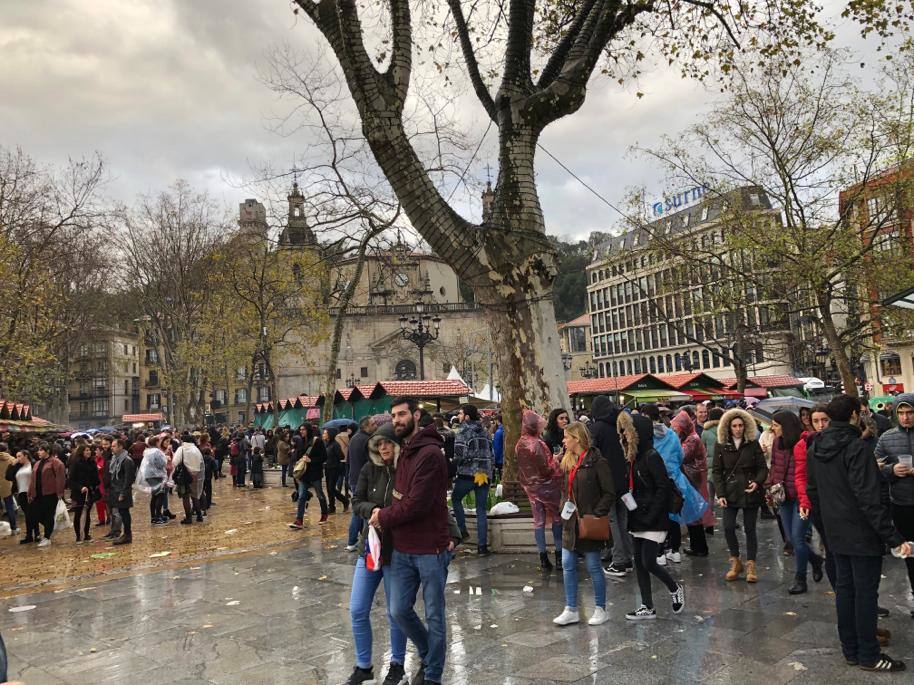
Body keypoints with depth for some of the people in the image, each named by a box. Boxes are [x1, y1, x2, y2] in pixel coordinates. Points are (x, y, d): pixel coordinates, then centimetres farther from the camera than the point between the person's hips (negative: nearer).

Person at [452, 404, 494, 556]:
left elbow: (459, 455, -15)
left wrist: (451, 461, 4)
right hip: (485, 473, 5)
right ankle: (482, 546, 5)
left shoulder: (463, 431, -8)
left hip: (468, 474, -5)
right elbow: (490, 453, 13)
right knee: (482, 510, 6)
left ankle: (462, 531, 11)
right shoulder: (484, 431, 11)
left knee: (455, 498, 19)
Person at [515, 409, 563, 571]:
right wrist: (555, 461, -4)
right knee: (557, 518, 10)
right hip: (546, 485, -6)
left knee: (538, 521, 10)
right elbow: (548, 469, -21)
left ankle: (543, 559, 12)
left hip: (530, 486, 6)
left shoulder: (519, 444, 0)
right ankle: (559, 556, 12)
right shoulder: (538, 444, -23)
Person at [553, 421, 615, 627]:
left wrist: (596, 514, -18)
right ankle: (571, 610, 17)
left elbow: (610, 493, -13)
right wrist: (564, 508, 9)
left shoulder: (596, 462, -13)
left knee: (593, 567, 5)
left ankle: (601, 610, 20)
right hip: (570, 523, 7)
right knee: (568, 566, 8)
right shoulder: (568, 461, 10)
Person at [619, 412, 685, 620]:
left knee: (648, 562, -5)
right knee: (639, 563, 9)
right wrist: (633, 513, 8)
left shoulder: (651, 456, -15)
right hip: (639, 520, 9)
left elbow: (663, 488, -19)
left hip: (653, 521, -9)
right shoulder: (635, 457, 11)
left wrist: (651, 515, -19)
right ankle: (647, 608, 18)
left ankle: (675, 588, 22)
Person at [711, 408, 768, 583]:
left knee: (750, 529, 4)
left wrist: (757, 482, -17)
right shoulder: (722, 446, 3)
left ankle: (751, 564, 17)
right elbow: (717, 471, 4)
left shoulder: (753, 444, 2)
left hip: (750, 493, 0)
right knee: (728, 528, -5)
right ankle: (735, 562, 15)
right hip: (730, 494, 1)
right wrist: (720, 494, -5)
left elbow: (763, 468, 3)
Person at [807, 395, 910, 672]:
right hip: (862, 534, -7)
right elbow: (870, 500, -24)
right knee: (866, 593, 3)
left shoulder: (815, 449, 4)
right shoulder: (854, 449, -21)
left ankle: (850, 650, 24)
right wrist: (895, 538, -21)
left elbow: (812, 490, 13)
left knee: (845, 588, 15)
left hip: (836, 533, 8)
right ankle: (868, 655, 13)